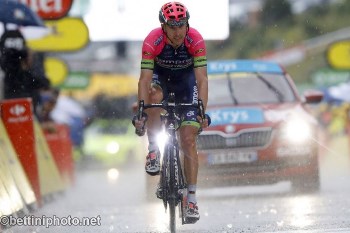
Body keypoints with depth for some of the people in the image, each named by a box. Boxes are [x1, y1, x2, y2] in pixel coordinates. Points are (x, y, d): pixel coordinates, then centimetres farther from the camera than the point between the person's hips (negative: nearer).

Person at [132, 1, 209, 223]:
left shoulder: (196, 40, -30)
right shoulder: (153, 41, -30)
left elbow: (202, 79, -32)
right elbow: (145, 79, -33)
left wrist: (202, 111, -43)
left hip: (186, 79, 0)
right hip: (160, 76, 0)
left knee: (189, 139, -9)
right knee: (155, 96, -37)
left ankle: (192, 197, -4)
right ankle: (153, 149, -17)